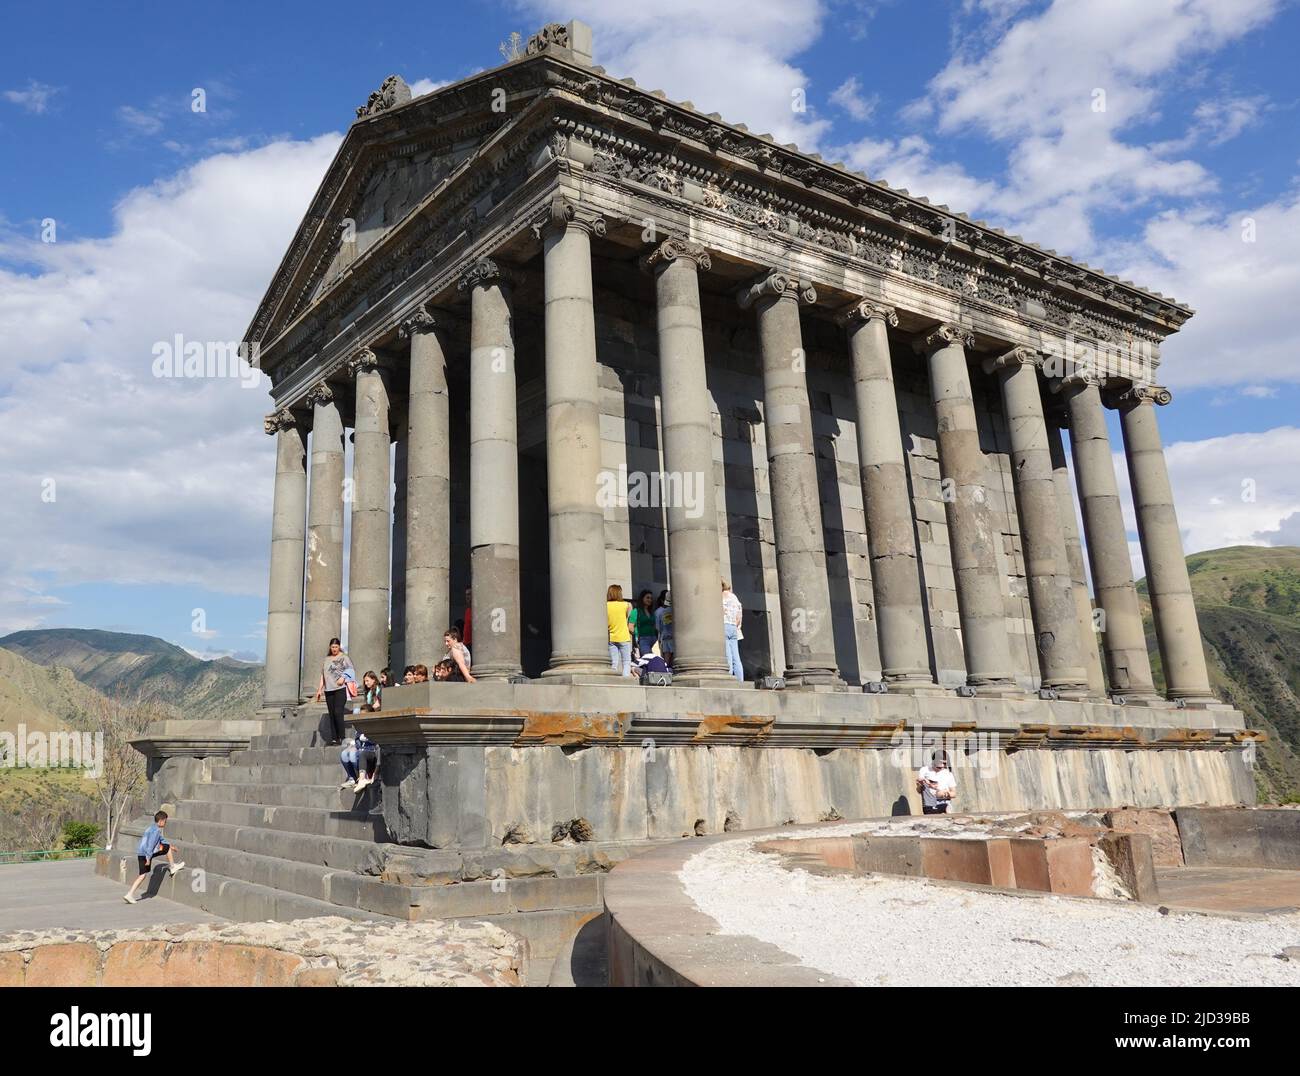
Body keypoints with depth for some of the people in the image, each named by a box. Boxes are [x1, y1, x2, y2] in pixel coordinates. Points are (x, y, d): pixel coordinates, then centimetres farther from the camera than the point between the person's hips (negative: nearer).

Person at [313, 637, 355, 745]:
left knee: (338, 712, -15)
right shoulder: (326, 659, 21)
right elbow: (322, 675, 22)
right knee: (332, 715, 2)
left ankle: (340, 738, -13)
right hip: (328, 690, 5)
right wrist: (319, 689, 16)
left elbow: (350, 670, -3)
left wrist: (343, 677, -21)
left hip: (340, 689, -5)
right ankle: (334, 739, 2)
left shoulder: (344, 657, 6)